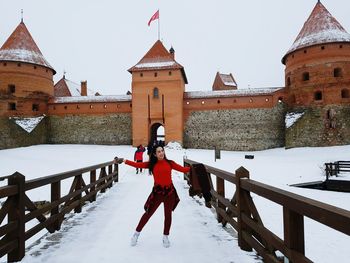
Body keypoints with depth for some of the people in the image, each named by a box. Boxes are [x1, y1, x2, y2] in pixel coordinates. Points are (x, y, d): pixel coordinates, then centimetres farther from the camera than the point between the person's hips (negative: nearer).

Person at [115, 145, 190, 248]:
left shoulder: (170, 163, -2)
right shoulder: (151, 164, -3)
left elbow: (183, 169, -3)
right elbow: (137, 164, -9)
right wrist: (124, 161, -14)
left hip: (170, 192, 1)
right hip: (157, 192, -1)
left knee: (168, 214, 13)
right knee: (148, 213, 8)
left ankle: (165, 237, 33)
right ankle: (136, 233, 29)